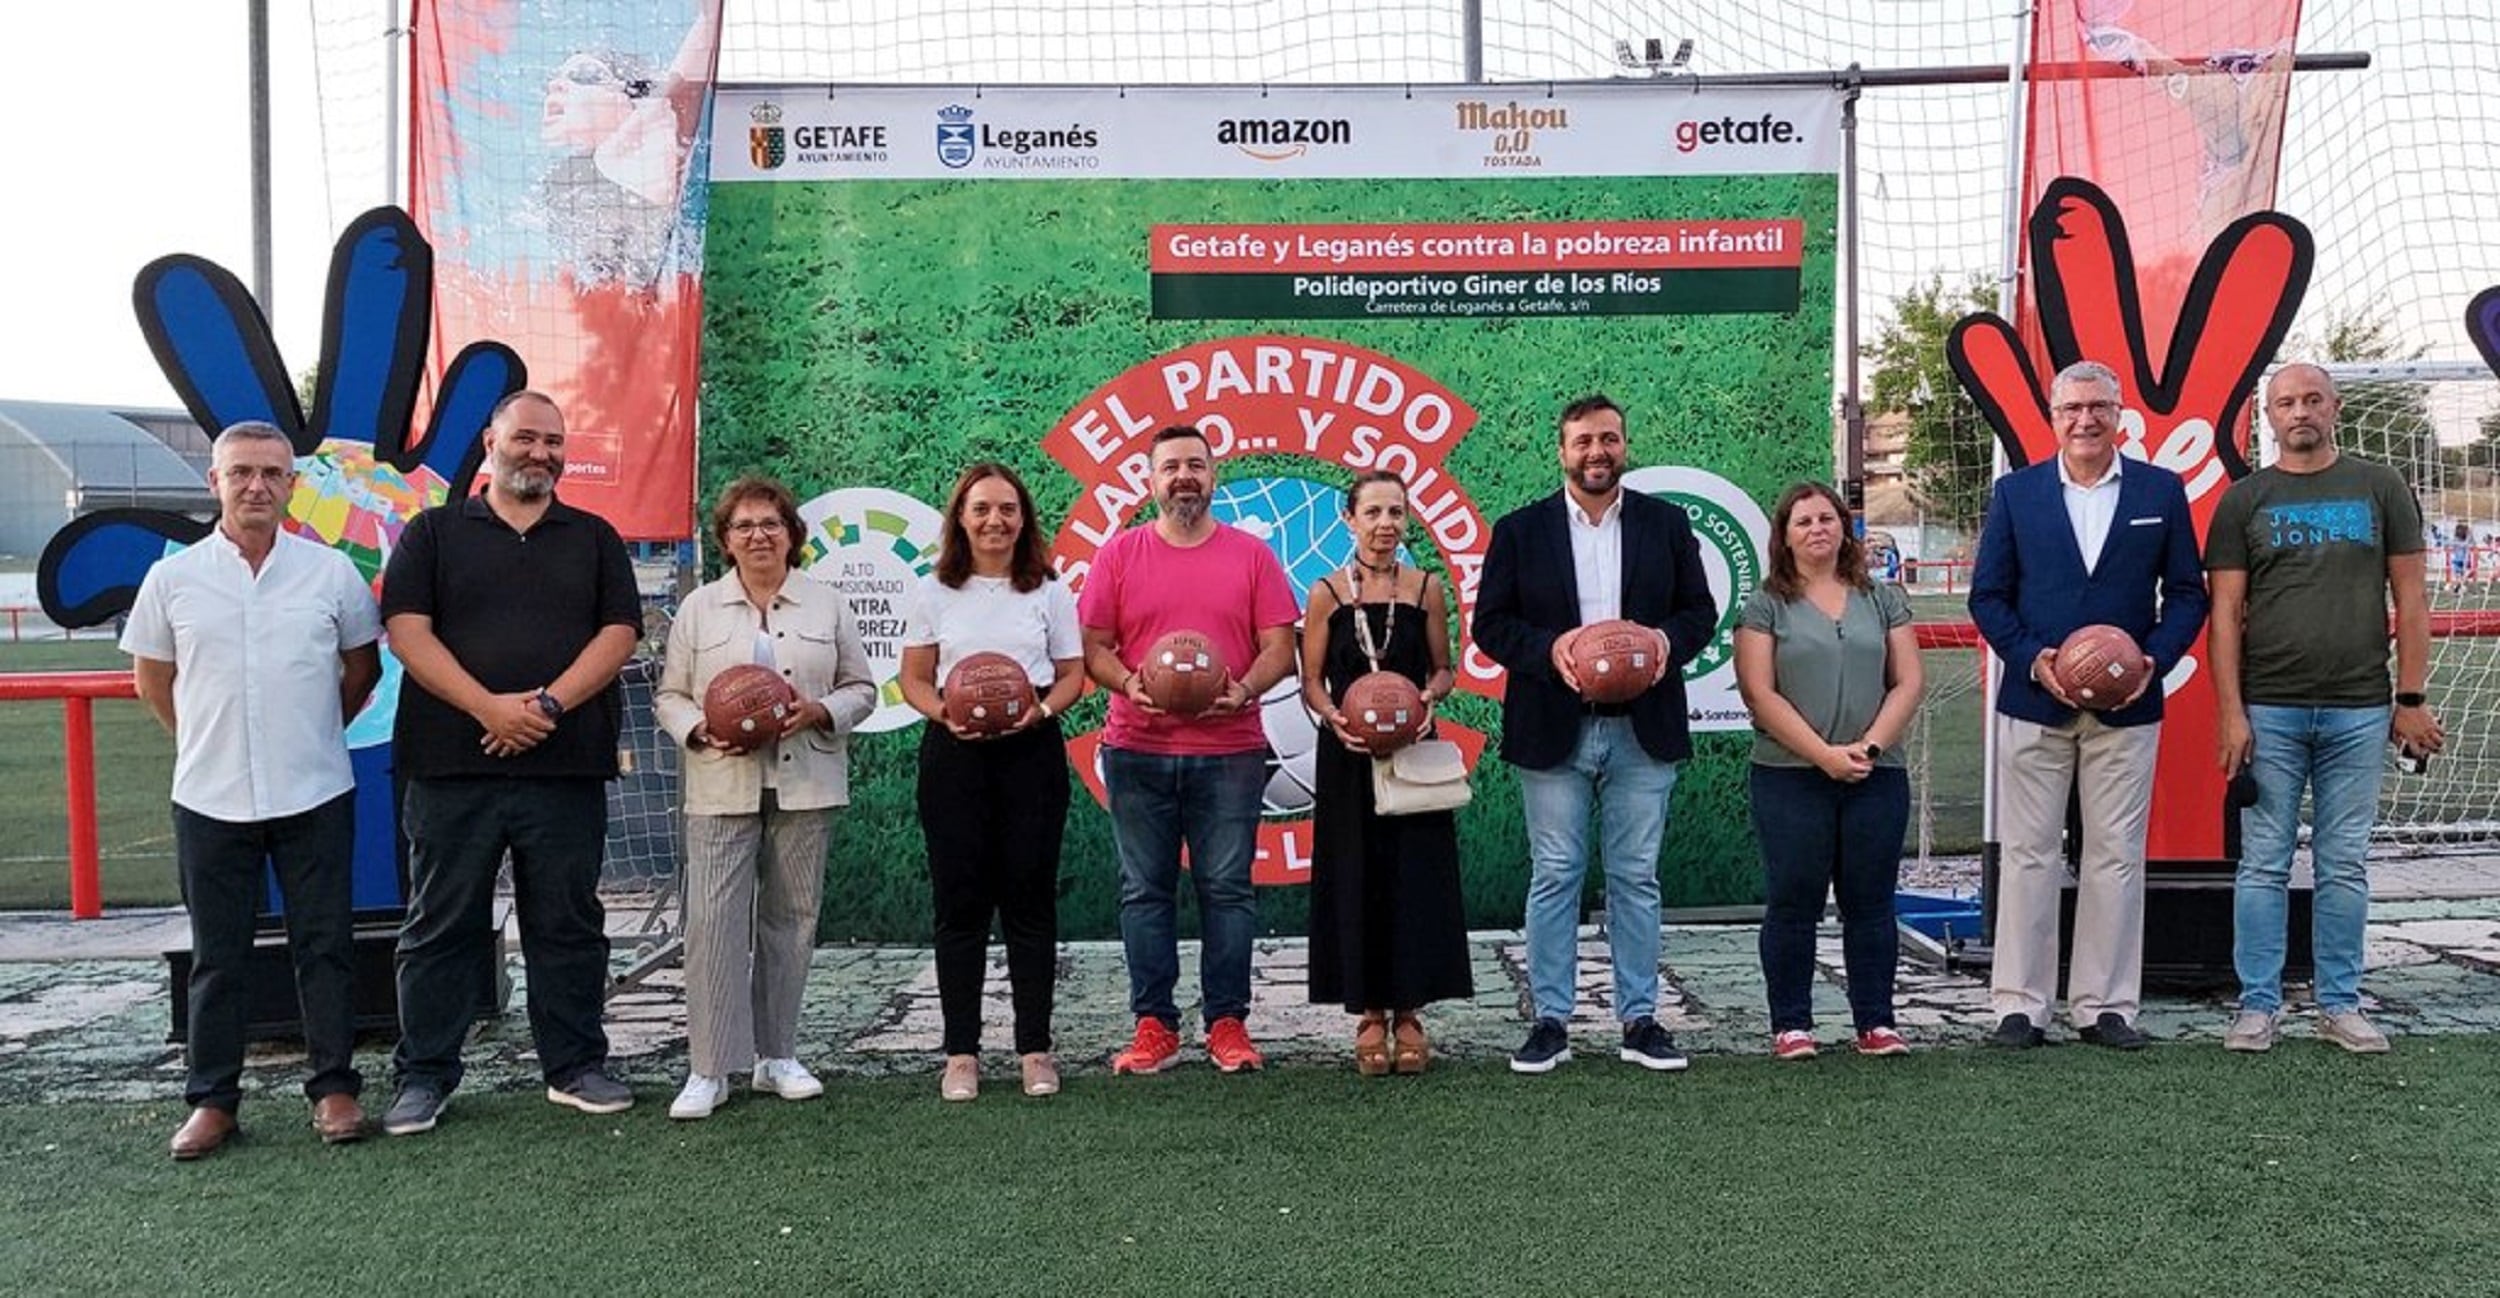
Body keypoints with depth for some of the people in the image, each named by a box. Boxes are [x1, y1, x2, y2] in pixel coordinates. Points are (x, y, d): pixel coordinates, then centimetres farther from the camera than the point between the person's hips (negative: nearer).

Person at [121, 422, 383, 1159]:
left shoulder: (332, 572, 0)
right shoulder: (172, 579, 1)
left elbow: (362, 668, 11)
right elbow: (151, 679, 13)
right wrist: (209, 742, 12)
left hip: (315, 795, 0)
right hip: (209, 798, 1)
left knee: (324, 946, 5)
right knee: (218, 956, 9)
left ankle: (334, 1087, 15)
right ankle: (211, 1099, 19)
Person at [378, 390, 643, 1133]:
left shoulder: (594, 538, 13)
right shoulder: (434, 532, 9)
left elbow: (619, 633, 2)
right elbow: (407, 629, -2)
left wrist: (550, 702, -12)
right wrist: (488, 707, -15)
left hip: (566, 765, 1)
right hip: (452, 764, -1)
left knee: (568, 924, 7)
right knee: (441, 926, 5)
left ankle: (575, 1067, 18)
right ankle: (423, 1075, 16)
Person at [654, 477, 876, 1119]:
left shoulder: (828, 604, 9)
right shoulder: (699, 608, 9)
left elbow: (861, 688, 10)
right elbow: (669, 694, 9)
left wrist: (820, 712, -10)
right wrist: (702, 731, -11)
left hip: (805, 786, 1)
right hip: (722, 789, -1)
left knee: (792, 919, 6)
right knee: (713, 918, -7)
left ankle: (777, 1056, 18)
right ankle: (708, 1069, -1)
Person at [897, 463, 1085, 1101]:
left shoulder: (1049, 591, 6)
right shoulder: (935, 592, 6)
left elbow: (1072, 675, 7)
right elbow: (914, 679, 7)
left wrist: (1041, 710, -13)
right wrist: (946, 714, -13)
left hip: (1031, 752, 0)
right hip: (953, 755, 0)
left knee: (1030, 898, 3)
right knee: (960, 901, 4)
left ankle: (1035, 1047, 13)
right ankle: (961, 1052, 13)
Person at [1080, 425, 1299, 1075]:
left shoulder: (1251, 555, 6)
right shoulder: (1119, 555, 6)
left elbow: (1278, 646, 3)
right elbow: (1093, 648, 4)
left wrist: (1245, 691, -15)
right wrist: (1129, 684, -15)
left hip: (1229, 751, -1)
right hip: (1138, 752, 1)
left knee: (1227, 888, 3)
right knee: (1144, 890, 5)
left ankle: (1227, 1022, 12)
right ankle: (1154, 1025, 14)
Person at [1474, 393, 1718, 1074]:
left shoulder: (1667, 524, 8)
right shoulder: (1520, 530, 4)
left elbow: (1700, 609, 9)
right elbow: (1490, 622, 1)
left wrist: (1669, 642, -12)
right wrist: (1547, 648, -16)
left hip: (1643, 730, 1)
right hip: (1553, 731, -1)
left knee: (1636, 878, 7)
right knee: (1554, 878, 3)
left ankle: (1639, 1020, 17)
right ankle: (1550, 1021, 12)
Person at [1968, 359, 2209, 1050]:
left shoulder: (2161, 491, 6)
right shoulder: (2015, 492, 5)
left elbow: (2187, 593, 7)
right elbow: (1987, 595, 4)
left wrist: (2154, 660, -10)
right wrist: (2032, 659, -11)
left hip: (2127, 707, 1)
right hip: (2034, 705, 0)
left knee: (2116, 857, 5)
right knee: (2028, 856, 3)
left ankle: (2105, 1006, 15)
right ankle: (2020, 1006, 10)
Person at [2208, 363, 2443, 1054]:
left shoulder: (2380, 488, 8)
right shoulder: (2244, 499, 5)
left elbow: (2409, 599, 7)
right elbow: (2225, 612, 1)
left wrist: (2412, 699, 1)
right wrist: (2230, 712, -6)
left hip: (2360, 711, 1)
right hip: (2269, 711, -1)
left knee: (2343, 866, 7)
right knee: (2264, 864, 3)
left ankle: (2339, 1003, 18)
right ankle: (2258, 1004, 11)